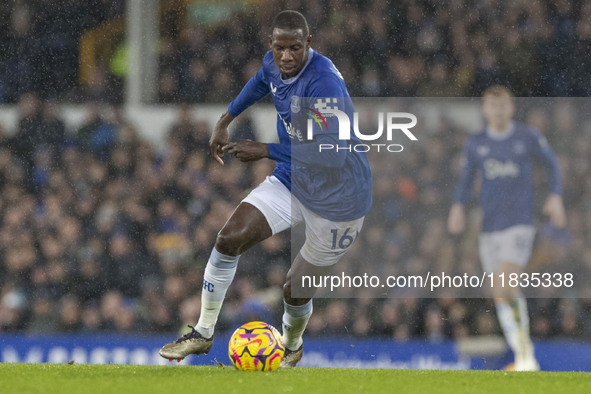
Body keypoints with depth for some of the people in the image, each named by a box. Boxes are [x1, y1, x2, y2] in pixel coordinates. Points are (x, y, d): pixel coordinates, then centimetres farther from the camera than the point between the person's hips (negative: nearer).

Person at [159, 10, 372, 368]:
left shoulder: (324, 83, -31)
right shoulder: (274, 64, -5)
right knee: (230, 239, -10)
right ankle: (203, 335, 5)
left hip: (337, 202, -7)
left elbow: (329, 155, -36)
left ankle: (292, 347, 40)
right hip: (291, 182, 7)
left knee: (296, 291, 6)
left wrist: (265, 151, -29)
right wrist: (226, 121, 28)